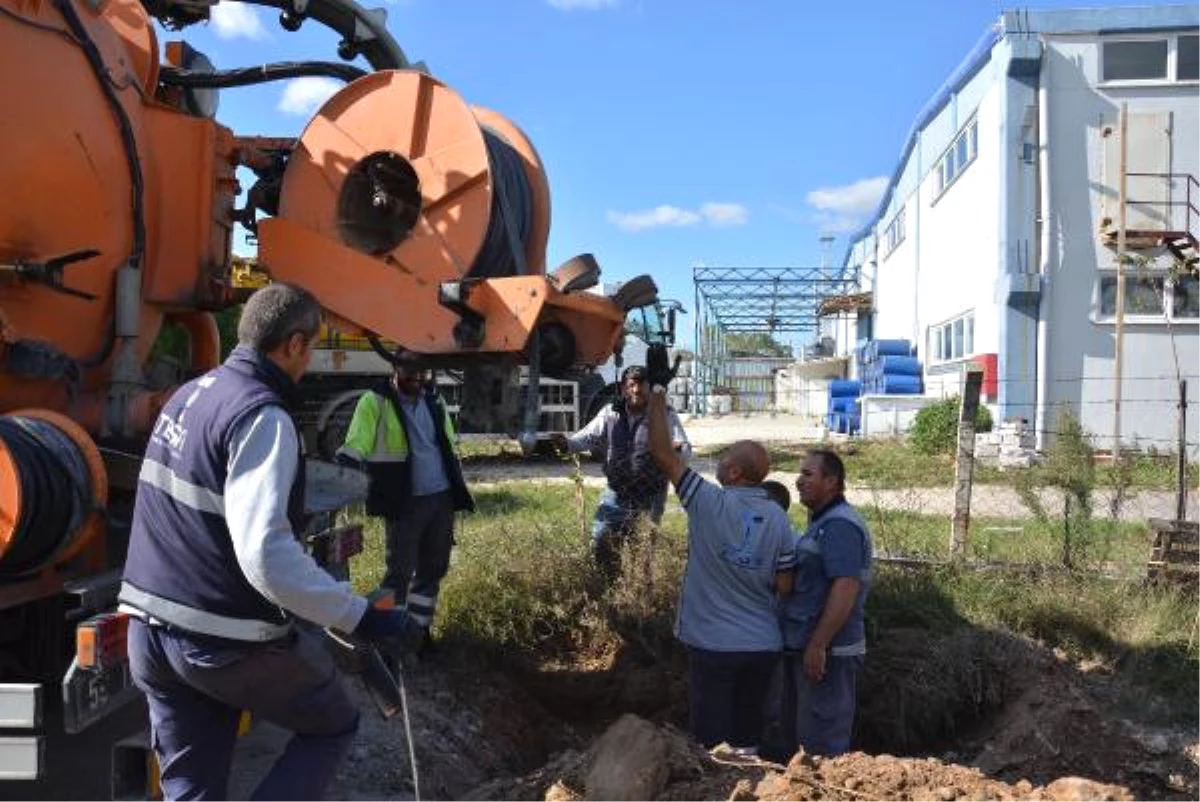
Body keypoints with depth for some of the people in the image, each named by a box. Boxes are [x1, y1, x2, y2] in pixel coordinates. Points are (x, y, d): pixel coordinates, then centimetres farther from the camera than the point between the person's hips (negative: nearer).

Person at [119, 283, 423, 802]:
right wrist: (361, 617, -28)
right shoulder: (262, 416, -20)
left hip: (151, 629, 8)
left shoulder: (189, 395, 9)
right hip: (226, 639, -8)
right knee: (333, 724, 15)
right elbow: (265, 554, -31)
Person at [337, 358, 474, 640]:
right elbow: (354, 448, -14)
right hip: (404, 503, -6)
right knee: (400, 571, -1)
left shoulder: (435, 401, 10)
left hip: (441, 499, 6)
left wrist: (459, 490, 19)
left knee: (433, 568, 13)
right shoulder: (375, 402, -8)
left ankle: (419, 629, 27)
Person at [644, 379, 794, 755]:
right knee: (748, 733, 18)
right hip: (764, 645, 4)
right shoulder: (778, 518, -2)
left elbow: (663, 454, -8)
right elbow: (785, 586, 1)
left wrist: (657, 399, 2)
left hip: (713, 644, -4)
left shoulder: (710, 503, -14)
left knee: (712, 739, 5)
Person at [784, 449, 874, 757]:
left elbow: (845, 588, -26)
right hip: (809, 646, 10)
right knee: (804, 734, 18)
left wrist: (818, 645, -26)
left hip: (826, 651, -10)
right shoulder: (822, 523, 17)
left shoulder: (840, 526, -17)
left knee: (822, 743, -2)